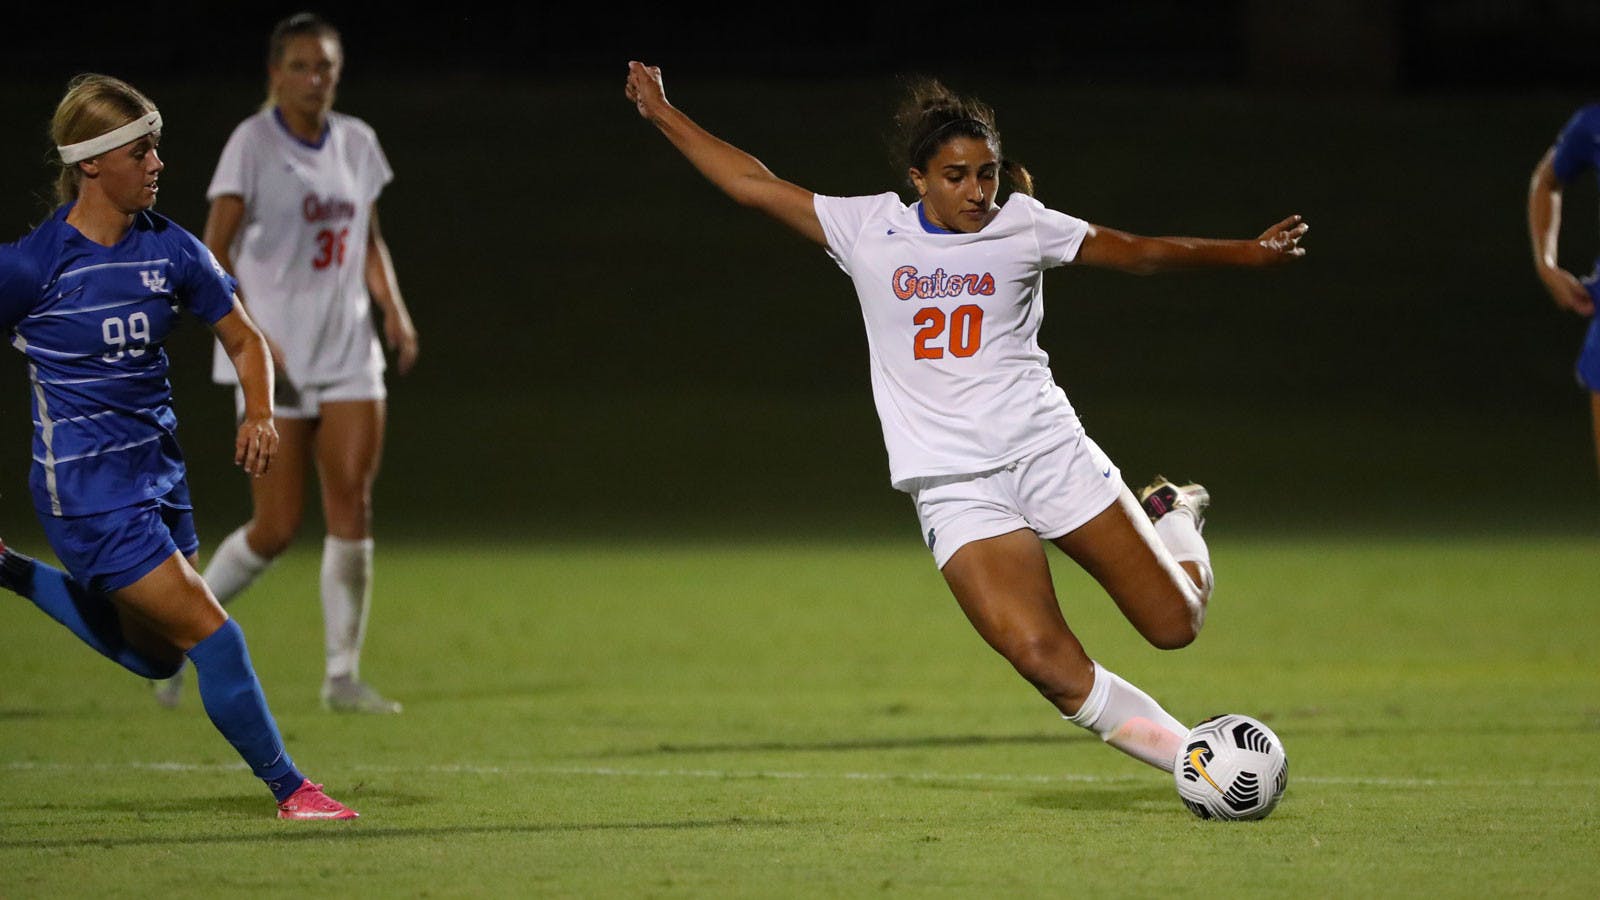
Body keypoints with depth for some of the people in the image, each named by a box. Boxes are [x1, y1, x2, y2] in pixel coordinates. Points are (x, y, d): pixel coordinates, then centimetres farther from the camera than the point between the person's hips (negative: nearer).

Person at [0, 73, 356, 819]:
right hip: (89, 488, -7)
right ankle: (289, 789, 5)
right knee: (212, 637, -9)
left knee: (154, 654, 18)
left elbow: (244, 341, 10)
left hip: (157, 470, 7)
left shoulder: (171, 250, 0)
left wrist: (260, 414, -10)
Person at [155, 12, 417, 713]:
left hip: (350, 352, 5)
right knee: (276, 528, -5)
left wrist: (395, 311, 5)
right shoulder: (253, 143, -8)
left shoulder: (357, 144, 9)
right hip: (277, 363, -5)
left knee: (352, 511, -3)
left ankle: (343, 675, 4)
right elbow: (215, 252, -12)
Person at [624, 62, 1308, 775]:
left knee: (1175, 624, 0)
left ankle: (1171, 517, 34)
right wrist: (662, 114, 11)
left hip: (1048, 451, 1)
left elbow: (1139, 252, 13)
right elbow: (752, 185, 10)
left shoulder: (1023, 226, 5)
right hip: (954, 490, -1)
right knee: (1042, 658, -20)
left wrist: (1248, 253, 8)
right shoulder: (870, 229, 5)